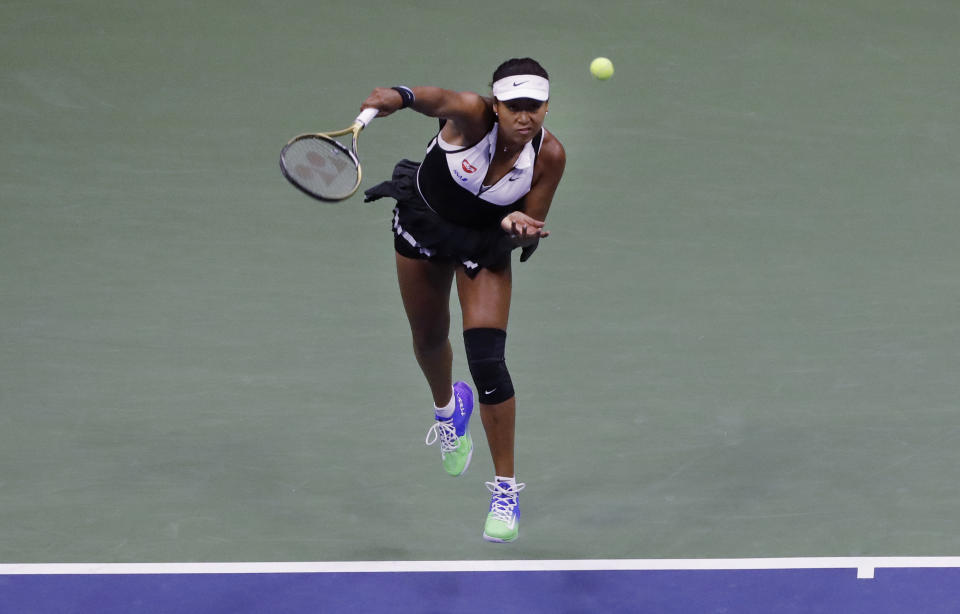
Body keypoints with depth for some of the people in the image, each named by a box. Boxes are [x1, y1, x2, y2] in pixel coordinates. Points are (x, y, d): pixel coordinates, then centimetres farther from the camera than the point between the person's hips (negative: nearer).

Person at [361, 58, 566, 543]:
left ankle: (506, 489, -4)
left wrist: (519, 226, -39)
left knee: (487, 360, -15)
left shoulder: (549, 155, -27)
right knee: (429, 339, 21)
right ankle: (447, 407, 59)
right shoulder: (473, 114, -34)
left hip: (485, 243, 0)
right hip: (424, 220, 0)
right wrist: (399, 97, -79)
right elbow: (438, 100, -57)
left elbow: (533, 223, -15)